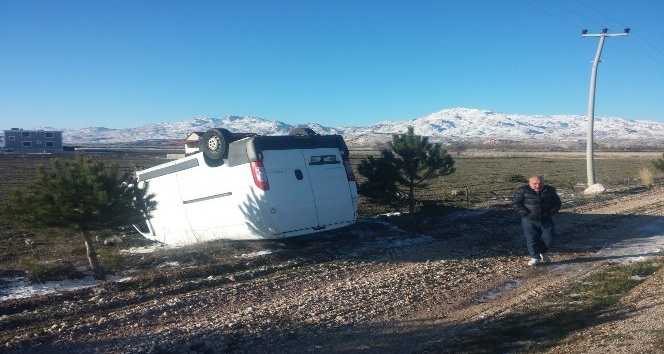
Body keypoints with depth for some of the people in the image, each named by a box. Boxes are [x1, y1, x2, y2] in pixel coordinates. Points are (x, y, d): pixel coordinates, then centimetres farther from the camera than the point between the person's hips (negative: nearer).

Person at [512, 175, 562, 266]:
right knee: (531, 239, -4)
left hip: (546, 220, 3)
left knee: (548, 237, 5)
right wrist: (526, 213, -16)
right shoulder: (522, 191, -7)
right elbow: (515, 203, -8)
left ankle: (544, 253, 30)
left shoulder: (550, 190, 4)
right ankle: (535, 257, 8)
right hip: (529, 220, -3)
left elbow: (557, 203, 12)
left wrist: (551, 212, -5)